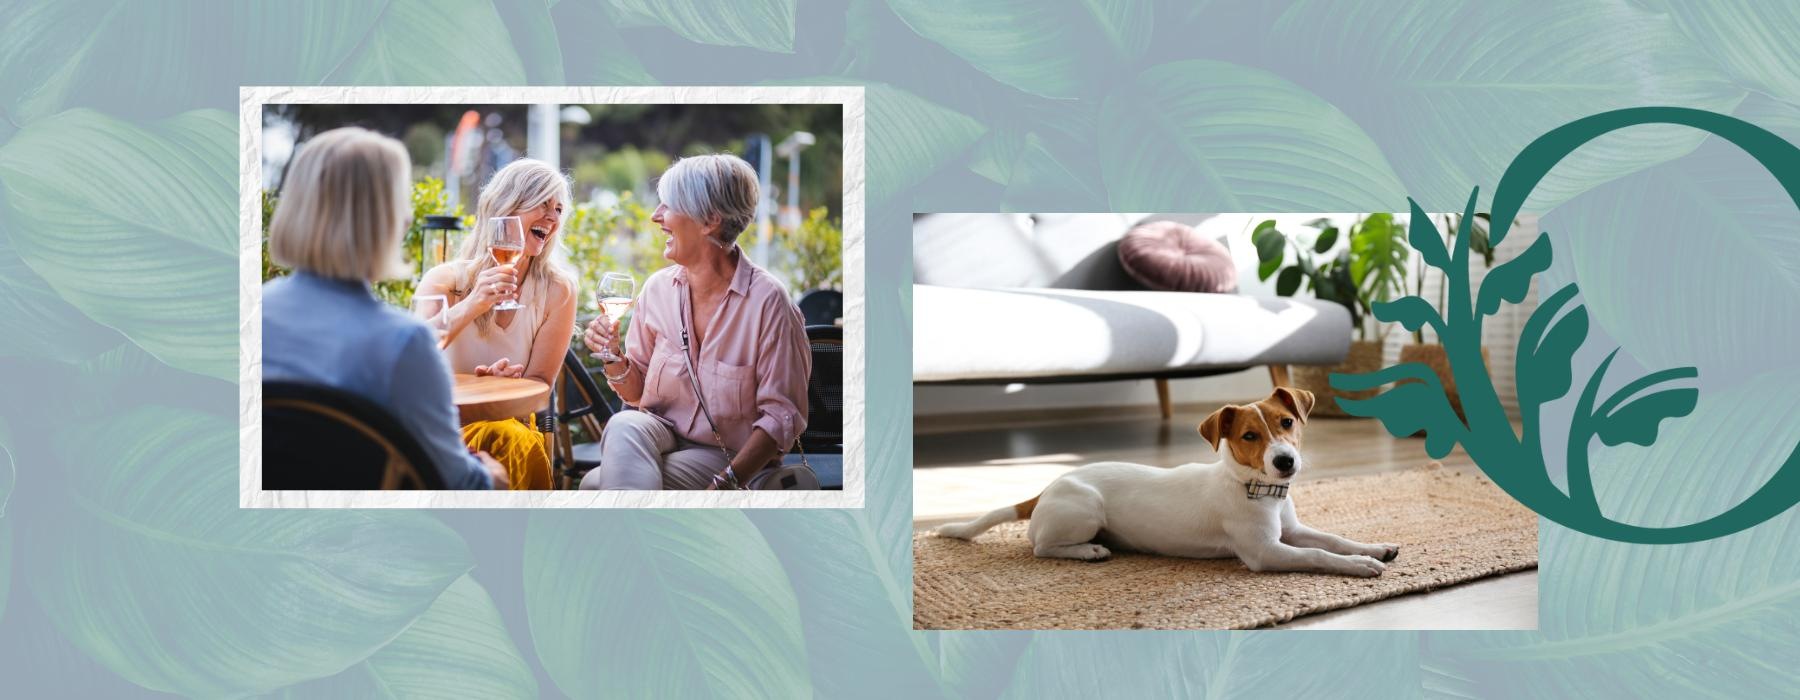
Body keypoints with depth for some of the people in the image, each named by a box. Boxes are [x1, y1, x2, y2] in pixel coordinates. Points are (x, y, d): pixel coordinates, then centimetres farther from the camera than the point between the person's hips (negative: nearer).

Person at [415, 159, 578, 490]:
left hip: (509, 421, 2)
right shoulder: (447, 279, -3)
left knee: (522, 444, -35)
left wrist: (508, 380, -22)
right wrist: (470, 306, -34)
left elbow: (539, 384, 3)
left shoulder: (557, 290, 0)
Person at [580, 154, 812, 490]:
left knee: (597, 484, -29)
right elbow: (638, 392, 12)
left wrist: (727, 482, -24)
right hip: (660, 431, 5)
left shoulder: (766, 299, -15)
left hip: (725, 454, -5)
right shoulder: (658, 287, 1)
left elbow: (783, 415, -13)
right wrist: (614, 360, -10)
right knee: (624, 425, -32)